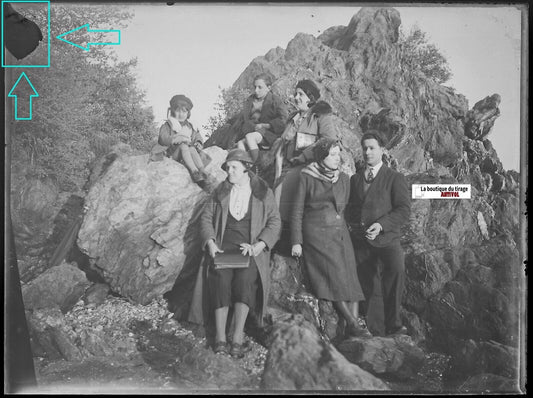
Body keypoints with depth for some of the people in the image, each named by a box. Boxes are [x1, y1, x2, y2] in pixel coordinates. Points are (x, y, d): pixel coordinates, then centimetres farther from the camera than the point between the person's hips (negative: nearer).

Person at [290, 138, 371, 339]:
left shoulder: (343, 179, 10)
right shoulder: (307, 177, -2)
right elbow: (297, 211, -2)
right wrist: (296, 241, -6)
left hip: (341, 233, 5)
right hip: (316, 234, -4)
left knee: (350, 277, -8)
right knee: (334, 277, -15)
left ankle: (353, 326, -8)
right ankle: (353, 324, -11)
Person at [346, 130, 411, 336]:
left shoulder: (395, 178, 5)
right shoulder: (354, 178, 18)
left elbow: (404, 210, -6)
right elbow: (349, 207, 25)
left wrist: (381, 224, -20)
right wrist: (351, 224, 3)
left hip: (385, 237, -4)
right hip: (360, 240, 4)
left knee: (396, 268, -29)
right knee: (366, 285, 4)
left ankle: (393, 324, -22)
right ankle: (371, 327, 16)